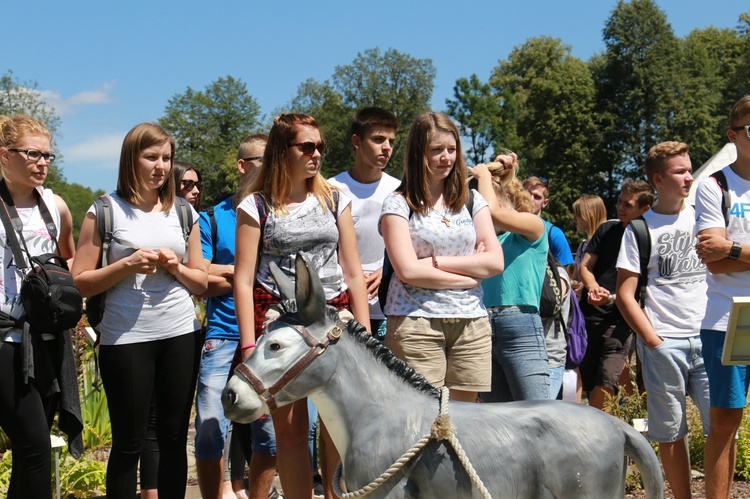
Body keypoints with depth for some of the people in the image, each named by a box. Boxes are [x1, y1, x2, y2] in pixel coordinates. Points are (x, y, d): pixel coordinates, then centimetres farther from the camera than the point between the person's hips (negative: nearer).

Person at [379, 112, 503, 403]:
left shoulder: (472, 201, 14)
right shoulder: (398, 204, 2)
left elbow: (495, 262, 4)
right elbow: (407, 270, -10)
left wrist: (437, 261, -6)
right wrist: (471, 273, -4)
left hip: (471, 323, 4)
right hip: (415, 324, -4)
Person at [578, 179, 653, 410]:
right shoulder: (607, 229, 10)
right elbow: (585, 266, 9)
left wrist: (612, 298, -21)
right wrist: (594, 288, -11)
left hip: (619, 322, -4)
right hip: (588, 316, 4)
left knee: (605, 386, -17)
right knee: (588, 386, 5)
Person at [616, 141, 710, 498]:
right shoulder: (640, 228, 2)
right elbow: (625, 295, 0)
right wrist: (652, 341, -7)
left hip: (708, 337, 2)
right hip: (664, 342, -2)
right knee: (670, 434, 3)